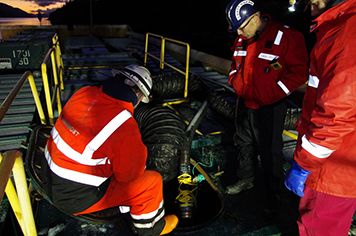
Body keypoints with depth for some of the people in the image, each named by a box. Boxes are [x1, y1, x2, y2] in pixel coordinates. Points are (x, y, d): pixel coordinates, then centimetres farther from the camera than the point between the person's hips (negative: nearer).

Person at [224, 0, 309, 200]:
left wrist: (273, 93, -19)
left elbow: (299, 72, -16)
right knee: (244, 144, 20)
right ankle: (246, 179, 41)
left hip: (269, 108, -6)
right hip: (244, 103, 7)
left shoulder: (287, 37, -17)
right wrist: (235, 82, 6)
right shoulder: (242, 40, 3)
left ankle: (274, 192, 26)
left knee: (270, 150, 6)